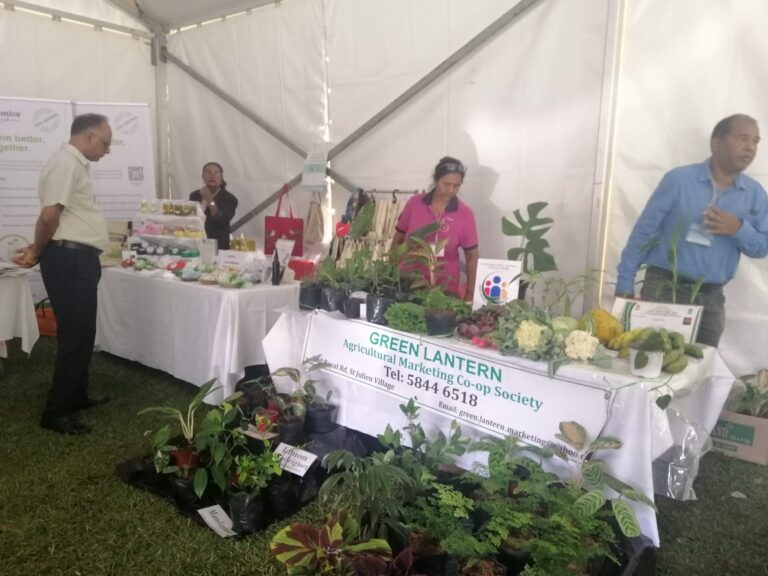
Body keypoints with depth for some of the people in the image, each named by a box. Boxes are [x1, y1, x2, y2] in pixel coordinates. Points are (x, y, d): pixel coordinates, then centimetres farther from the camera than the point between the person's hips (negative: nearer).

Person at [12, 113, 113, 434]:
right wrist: (37, 252, -7)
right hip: (69, 261, -10)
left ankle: (76, 397, 30)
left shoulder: (76, 164, 18)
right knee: (74, 336, -4)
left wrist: (37, 251, 9)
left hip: (79, 259, 10)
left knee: (82, 334, 17)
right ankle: (55, 412, 6)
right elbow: (49, 215, -21)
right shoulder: (66, 162, -14)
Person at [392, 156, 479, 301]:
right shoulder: (414, 203, -2)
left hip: (444, 290, -1)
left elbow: (472, 257, 0)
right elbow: (397, 240, 7)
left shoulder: (465, 214, -6)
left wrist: (469, 295, -3)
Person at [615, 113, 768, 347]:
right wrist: (625, 284, -8)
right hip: (664, 288, -4)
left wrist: (739, 229, -15)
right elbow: (643, 231, -6)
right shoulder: (678, 179, -7)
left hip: (711, 297, 4)